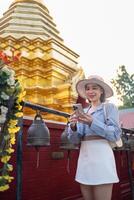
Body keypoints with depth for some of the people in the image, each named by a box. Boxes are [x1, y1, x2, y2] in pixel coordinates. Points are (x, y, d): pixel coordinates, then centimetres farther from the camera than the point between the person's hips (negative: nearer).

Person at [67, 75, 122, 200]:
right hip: (84, 158, 5)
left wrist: (92, 123, -20)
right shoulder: (83, 112, 15)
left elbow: (115, 135, -9)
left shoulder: (109, 107, 2)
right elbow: (74, 139, 10)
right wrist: (73, 126, -12)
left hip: (101, 157, -5)